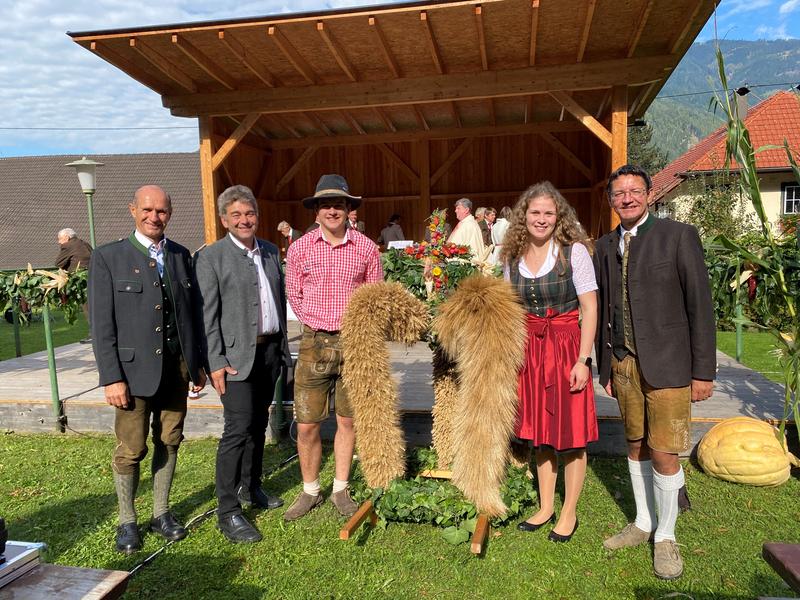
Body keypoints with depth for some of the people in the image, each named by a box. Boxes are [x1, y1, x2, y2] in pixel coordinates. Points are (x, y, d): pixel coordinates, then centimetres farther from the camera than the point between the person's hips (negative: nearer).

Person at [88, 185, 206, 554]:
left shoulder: (181, 256, 9)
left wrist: (198, 364, 10)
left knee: (169, 443, 12)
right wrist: (111, 377, -10)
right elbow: (102, 324, -5)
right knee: (130, 450, 5)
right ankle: (127, 522, 24)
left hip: (177, 368, 4)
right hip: (134, 369, -3)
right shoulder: (107, 257, -3)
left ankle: (161, 513, 29)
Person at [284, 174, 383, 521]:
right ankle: (310, 491, 23)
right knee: (306, 425, 3)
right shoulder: (300, 248, 0)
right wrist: (317, 324, 4)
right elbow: (293, 294, 9)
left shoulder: (366, 247, 0)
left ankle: (341, 489, 27)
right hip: (314, 342, 0)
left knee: (348, 420, 10)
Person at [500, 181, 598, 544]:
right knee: (539, 432, 14)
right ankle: (545, 507, 29)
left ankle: (569, 513, 23)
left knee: (570, 433, 5)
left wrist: (583, 359, -15)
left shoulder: (575, 251, -7)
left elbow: (589, 308, -9)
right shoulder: (513, 258, 5)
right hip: (530, 350, 4)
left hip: (566, 347, -4)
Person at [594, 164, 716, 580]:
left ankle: (666, 537, 21)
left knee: (664, 455, -1)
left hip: (666, 365, -4)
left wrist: (704, 371, -7)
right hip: (623, 363, 4)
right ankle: (643, 524, 32)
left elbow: (700, 306, -6)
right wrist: (605, 367, 11)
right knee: (636, 447, 14)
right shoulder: (605, 247, 9)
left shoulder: (678, 236, -4)